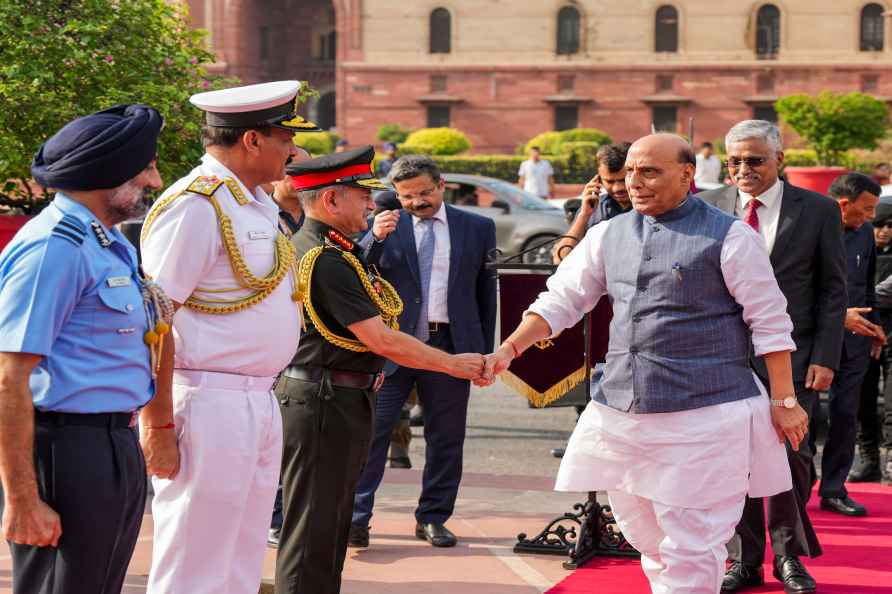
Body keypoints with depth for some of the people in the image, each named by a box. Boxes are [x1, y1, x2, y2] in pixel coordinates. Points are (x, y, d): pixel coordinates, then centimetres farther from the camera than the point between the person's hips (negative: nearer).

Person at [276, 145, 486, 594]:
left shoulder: (306, 245, 12)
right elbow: (381, 340, -20)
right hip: (323, 405, -11)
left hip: (334, 404, 11)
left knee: (330, 527, 18)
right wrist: (453, 364, -12)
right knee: (313, 534, -6)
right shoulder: (324, 259, -21)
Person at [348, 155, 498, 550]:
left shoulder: (477, 228, 7)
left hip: (450, 345, 2)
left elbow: (487, 291, 11)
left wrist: (485, 352, 8)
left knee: (446, 437, 8)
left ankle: (432, 518, 20)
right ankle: (356, 517, 0)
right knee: (371, 431, -6)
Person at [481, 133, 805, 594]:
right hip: (621, 414, 6)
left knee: (690, 549, -4)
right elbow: (560, 301, 12)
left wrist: (784, 401, -5)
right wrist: (508, 350, -1)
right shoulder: (609, 235, 10)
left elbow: (770, 323, -3)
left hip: (705, 416, -5)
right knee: (645, 536, 14)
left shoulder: (728, 236, -5)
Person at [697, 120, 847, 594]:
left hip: (791, 355, -1)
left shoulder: (818, 211, 1)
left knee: (790, 454, -3)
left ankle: (789, 555, 17)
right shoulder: (709, 207, 5)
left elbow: (833, 289, 3)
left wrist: (824, 357, -5)